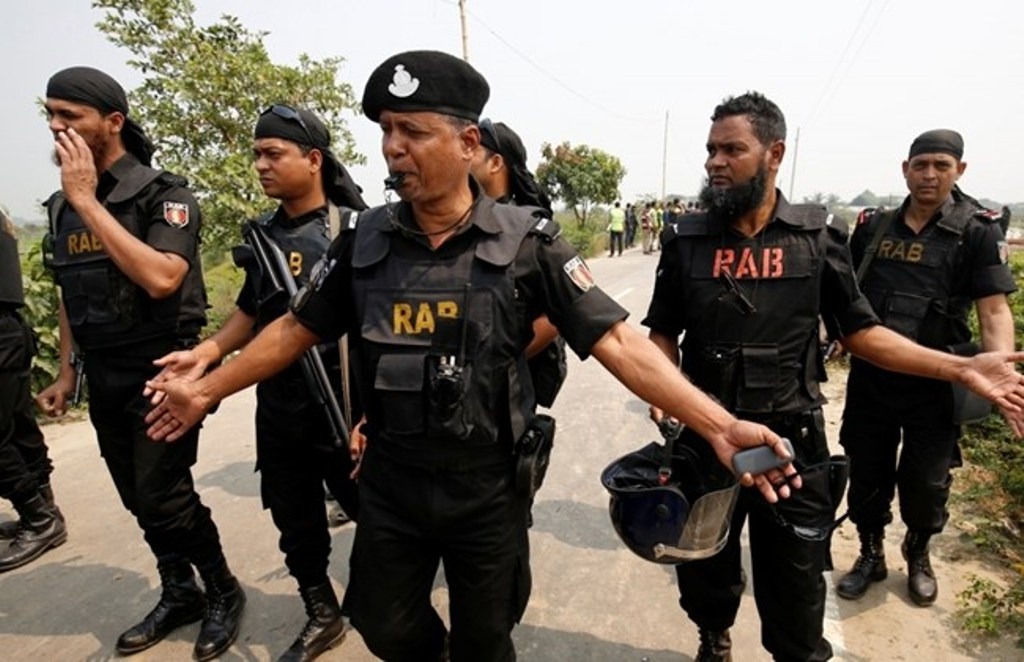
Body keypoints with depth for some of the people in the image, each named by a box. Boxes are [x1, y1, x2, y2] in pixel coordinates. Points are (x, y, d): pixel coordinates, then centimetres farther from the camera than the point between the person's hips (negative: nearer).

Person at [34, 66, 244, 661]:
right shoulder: (63, 204, 8)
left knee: (164, 497, -5)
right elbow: (71, 294, 16)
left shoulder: (163, 194, -12)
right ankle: (179, 594, 33)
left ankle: (224, 593, 18)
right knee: (140, 498, 14)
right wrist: (66, 371, 14)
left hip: (160, 370, -7)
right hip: (104, 377, 7)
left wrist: (89, 201, -22)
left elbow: (161, 278, -28)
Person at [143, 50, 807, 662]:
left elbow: (615, 339, -17)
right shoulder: (365, 240, -5)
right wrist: (207, 390, 10)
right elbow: (298, 328, 7)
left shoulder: (527, 243, -14)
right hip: (390, 484, 3)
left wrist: (719, 424, -25)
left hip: (487, 489, -2)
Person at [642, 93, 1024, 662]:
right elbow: (664, 333, 4)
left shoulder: (817, 238, -4)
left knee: (794, 586, 14)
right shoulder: (686, 241, -3)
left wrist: (960, 368, -4)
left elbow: (859, 332, 3)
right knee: (704, 568, 20)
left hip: (792, 440, -1)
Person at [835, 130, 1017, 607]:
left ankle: (918, 558, 40)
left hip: (933, 383, -2)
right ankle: (870, 556, 34)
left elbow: (994, 309, -12)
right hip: (869, 377, 2)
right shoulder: (873, 228, 3)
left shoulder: (978, 231, -5)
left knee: (926, 482, 12)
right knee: (867, 474, 12)